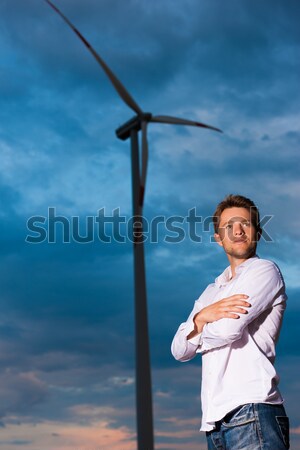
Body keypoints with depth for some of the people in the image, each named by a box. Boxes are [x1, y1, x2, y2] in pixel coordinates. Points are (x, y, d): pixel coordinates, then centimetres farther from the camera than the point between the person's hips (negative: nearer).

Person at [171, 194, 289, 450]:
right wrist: (202, 316, -7)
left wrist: (199, 330, 6)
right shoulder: (212, 292, 22)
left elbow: (227, 329, -16)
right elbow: (179, 350, 11)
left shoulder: (265, 271, -1)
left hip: (251, 414, -7)